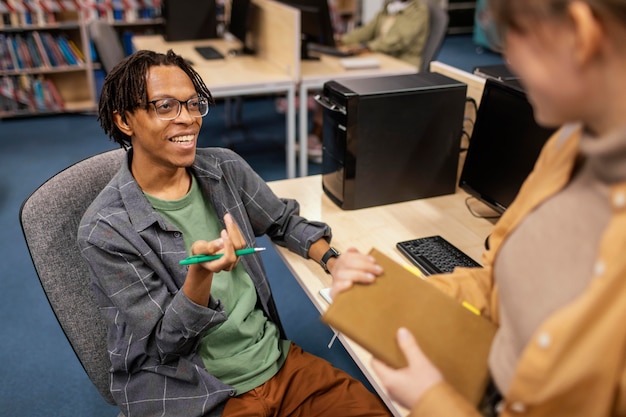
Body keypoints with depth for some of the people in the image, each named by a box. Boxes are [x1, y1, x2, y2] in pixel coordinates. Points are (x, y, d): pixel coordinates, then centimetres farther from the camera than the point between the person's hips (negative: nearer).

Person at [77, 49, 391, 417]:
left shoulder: (226, 168, -1)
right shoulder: (106, 230, -15)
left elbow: (284, 222, 15)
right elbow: (165, 344, -13)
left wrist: (333, 261, -2)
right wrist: (201, 273, -31)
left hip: (279, 360, 5)